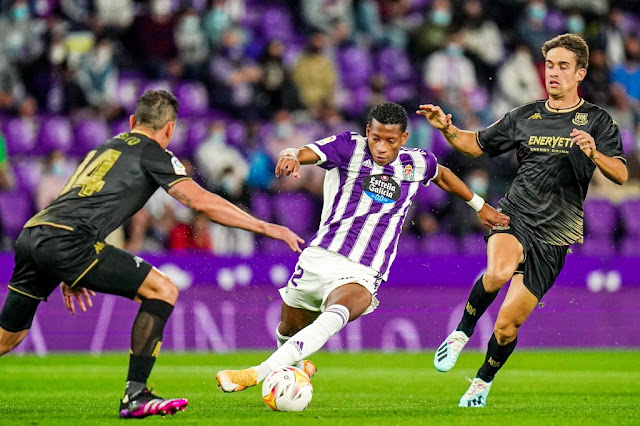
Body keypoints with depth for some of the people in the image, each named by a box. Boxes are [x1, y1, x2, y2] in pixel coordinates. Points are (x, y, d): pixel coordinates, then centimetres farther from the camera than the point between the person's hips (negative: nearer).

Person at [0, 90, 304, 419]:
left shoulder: (103, 149, 32)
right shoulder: (152, 152, 8)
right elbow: (202, 202, -2)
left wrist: (70, 275, 45)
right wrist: (266, 228, 2)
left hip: (31, 234, 8)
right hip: (65, 241, -8)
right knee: (163, 291, -2)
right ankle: (135, 397, -7)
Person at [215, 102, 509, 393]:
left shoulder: (416, 164, 7)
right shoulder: (350, 147, -4)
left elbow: (442, 175, 31)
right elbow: (306, 154, -21)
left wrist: (479, 205, 38)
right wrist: (291, 156, -44)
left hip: (362, 275, -1)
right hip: (319, 258, 1)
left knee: (336, 315, -35)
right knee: (288, 330, 19)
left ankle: (258, 373, -46)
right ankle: (297, 370, 57)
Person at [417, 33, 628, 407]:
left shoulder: (596, 121, 0)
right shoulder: (525, 117, 11)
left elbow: (620, 174, -10)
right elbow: (477, 144, 20)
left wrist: (594, 154, -30)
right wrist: (447, 129, 0)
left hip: (553, 236, -1)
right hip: (514, 216, 1)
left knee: (507, 325, 1)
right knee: (498, 272, -35)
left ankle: (483, 381, 30)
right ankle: (462, 333, -10)